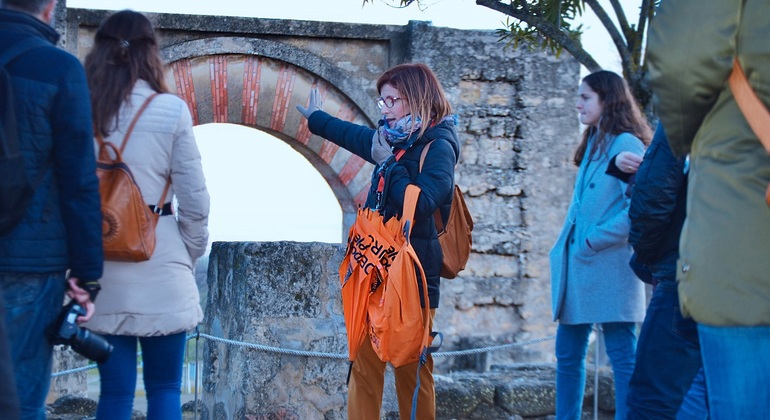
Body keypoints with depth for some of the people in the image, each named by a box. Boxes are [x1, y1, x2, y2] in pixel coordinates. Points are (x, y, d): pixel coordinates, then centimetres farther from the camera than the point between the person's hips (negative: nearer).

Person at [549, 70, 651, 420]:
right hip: (577, 269, 9)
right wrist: (565, 248, 13)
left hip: (608, 268, -9)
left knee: (622, 356, -4)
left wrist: (594, 240, -16)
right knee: (568, 354, 11)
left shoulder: (625, 144, -9)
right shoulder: (593, 145, 18)